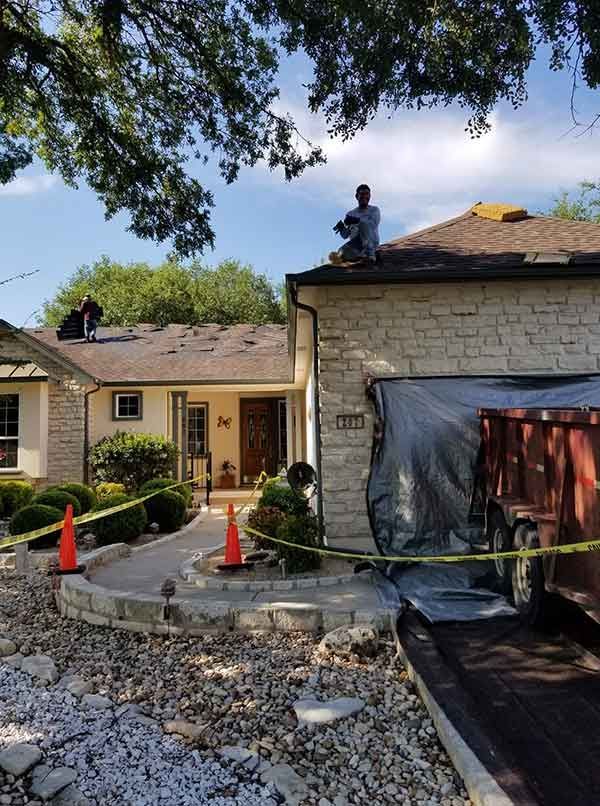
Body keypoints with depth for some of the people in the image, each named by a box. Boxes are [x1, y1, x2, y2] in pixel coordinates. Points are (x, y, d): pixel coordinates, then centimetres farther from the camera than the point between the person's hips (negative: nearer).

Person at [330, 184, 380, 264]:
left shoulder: (374, 210, 9)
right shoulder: (350, 214, 16)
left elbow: (373, 224, -14)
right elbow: (345, 235, 5)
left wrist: (357, 220, -26)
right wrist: (342, 227, -18)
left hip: (371, 242, 0)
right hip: (354, 244, 0)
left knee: (363, 223, -30)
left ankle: (370, 252, -26)